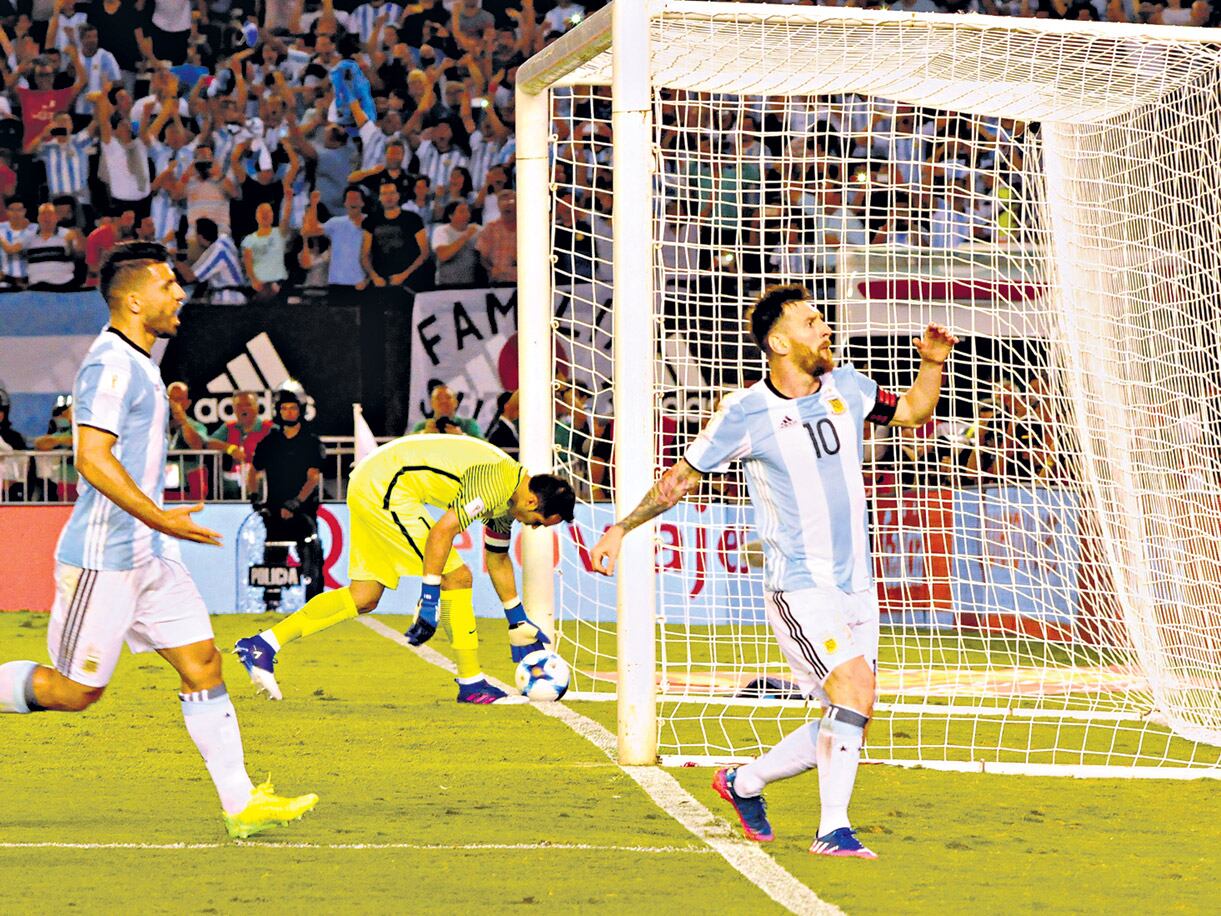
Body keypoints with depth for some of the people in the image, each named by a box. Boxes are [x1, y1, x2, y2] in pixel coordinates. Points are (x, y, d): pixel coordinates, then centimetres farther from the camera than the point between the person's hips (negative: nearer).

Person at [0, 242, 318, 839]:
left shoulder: (135, 363, 16)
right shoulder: (110, 365, -16)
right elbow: (93, 456, -26)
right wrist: (158, 518, -28)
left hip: (149, 555, 10)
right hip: (102, 559, -10)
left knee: (202, 662, 2)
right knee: (76, 690, -4)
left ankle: (241, 803, 0)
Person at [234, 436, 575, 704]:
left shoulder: (508, 497, 12)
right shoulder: (496, 485, -19)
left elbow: (498, 560, 25)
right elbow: (442, 531, -26)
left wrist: (520, 624, 31)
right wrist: (430, 600, -23)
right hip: (387, 486, -10)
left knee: (364, 598, 9)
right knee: (456, 577, -10)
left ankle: (262, 645, 8)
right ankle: (471, 684, -5)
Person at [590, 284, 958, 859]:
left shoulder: (847, 387, 5)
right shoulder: (745, 413, -10)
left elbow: (911, 413, 22)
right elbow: (684, 475, 3)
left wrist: (932, 365, 4)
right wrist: (622, 527, 2)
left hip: (856, 587, 6)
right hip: (798, 588, -6)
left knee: (844, 724, 6)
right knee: (855, 686, -24)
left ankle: (745, 782, 28)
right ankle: (833, 830, -17)